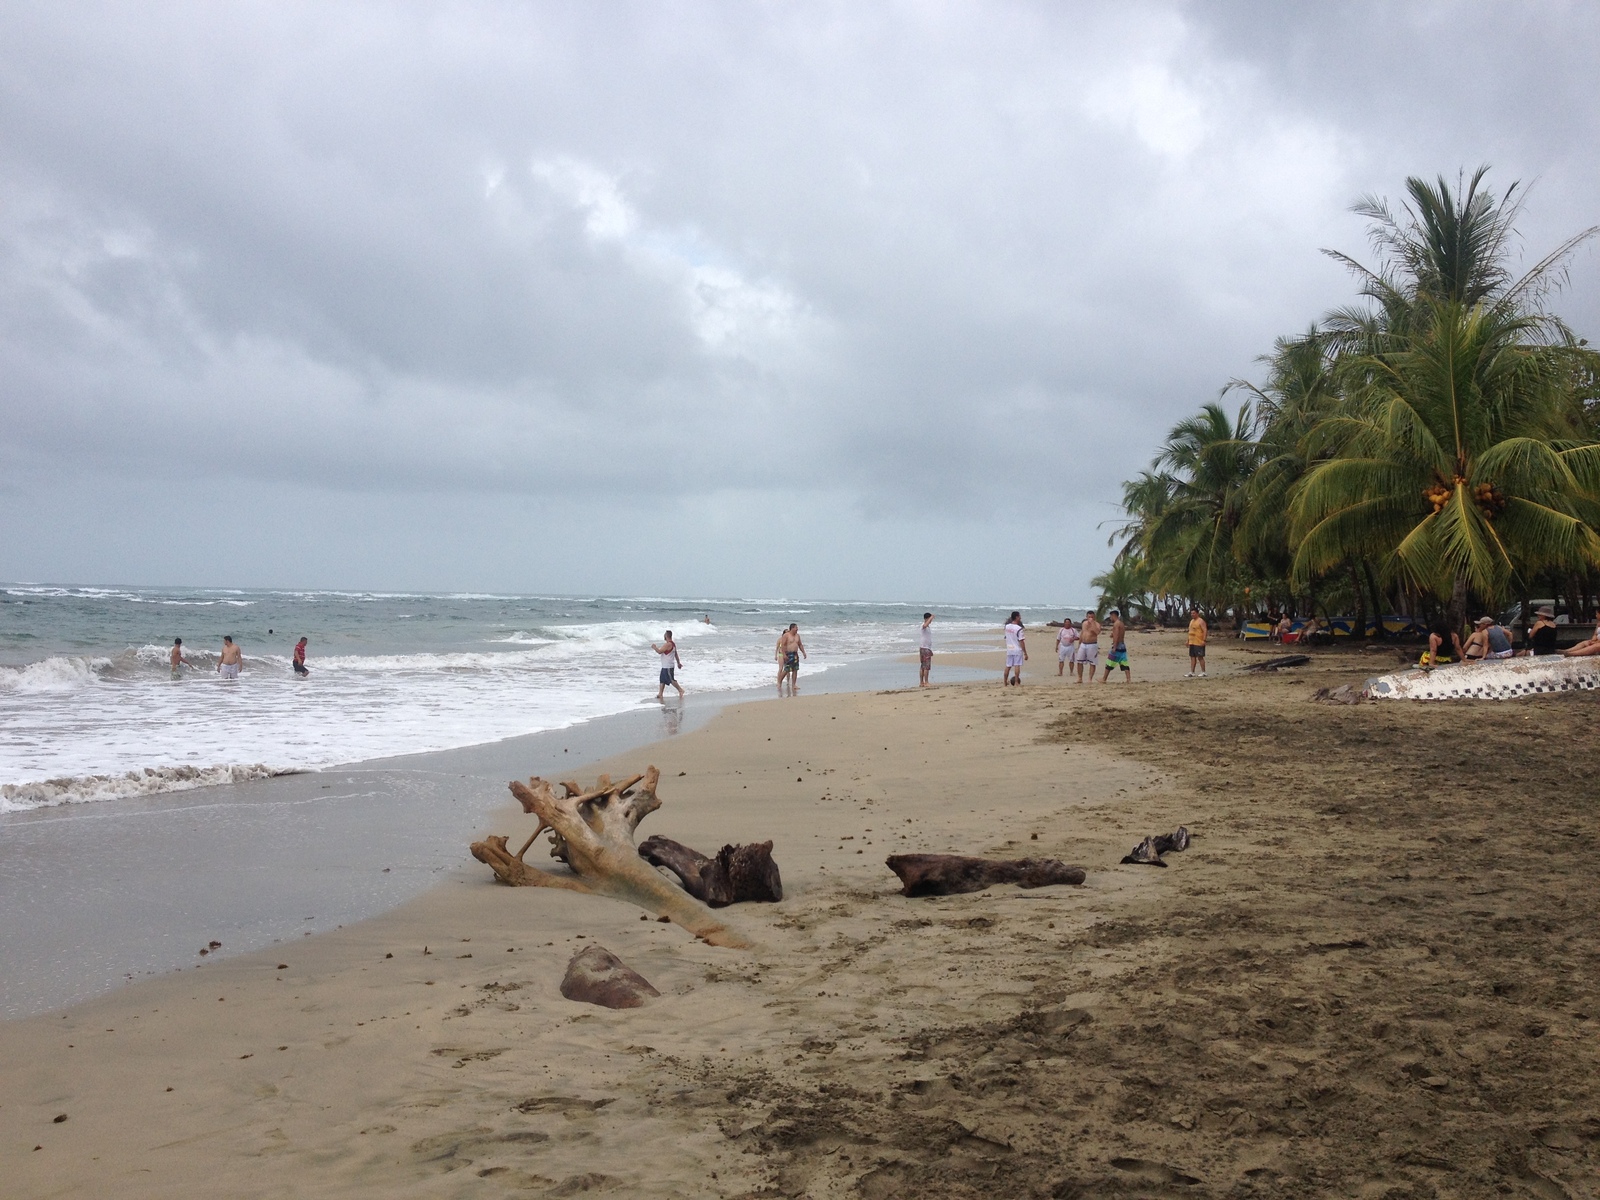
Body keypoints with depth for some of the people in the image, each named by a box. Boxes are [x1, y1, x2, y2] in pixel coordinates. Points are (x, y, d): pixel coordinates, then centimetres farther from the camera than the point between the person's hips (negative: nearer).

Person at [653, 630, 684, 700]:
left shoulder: (668, 644, -21)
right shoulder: (673, 644, 12)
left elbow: (659, 651, -21)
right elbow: (676, 654, 19)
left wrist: (654, 647, -4)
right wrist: (678, 662, 26)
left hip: (668, 667, -10)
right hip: (665, 666, 10)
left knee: (671, 680, -6)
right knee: (662, 680, 10)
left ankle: (680, 690, 0)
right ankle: (660, 694, 12)